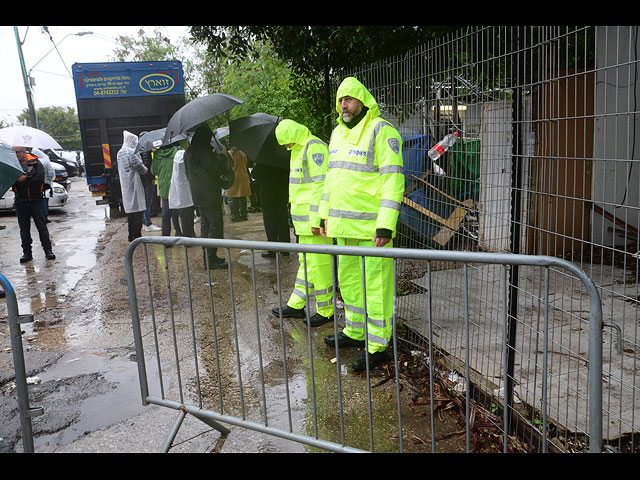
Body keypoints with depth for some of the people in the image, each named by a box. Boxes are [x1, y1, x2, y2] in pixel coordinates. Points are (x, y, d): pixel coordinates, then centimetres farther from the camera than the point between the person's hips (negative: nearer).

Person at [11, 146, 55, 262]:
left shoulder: (35, 163, 0)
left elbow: (40, 178, -12)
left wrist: (25, 179, -17)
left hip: (36, 200, -2)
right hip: (20, 202, 2)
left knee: (42, 226, 3)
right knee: (24, 229, 7)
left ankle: (48, 250, 10)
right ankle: (27, 253, 15)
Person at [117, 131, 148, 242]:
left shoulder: (120, 153, 14)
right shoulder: (132, 152, -14)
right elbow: (140, 167, -15)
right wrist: (145, 170, 7)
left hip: (125, 186, 9)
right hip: (134, 186, -9)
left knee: (130, 210, 14)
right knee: (138, 211, -5)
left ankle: (131, 236, 19)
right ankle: (136, 236, -5)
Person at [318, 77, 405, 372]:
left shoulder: (382, 131, -10)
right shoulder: (338, 133, 16)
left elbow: (393, 180, -17)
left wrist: (385, 225, -23)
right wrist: (325, 215, 19)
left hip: (372, 225, -8)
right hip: (344, 225, 9)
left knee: (376, 285, -2)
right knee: (348, 280, 17)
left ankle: (377, 346, 8)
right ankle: (355, 332, 33)